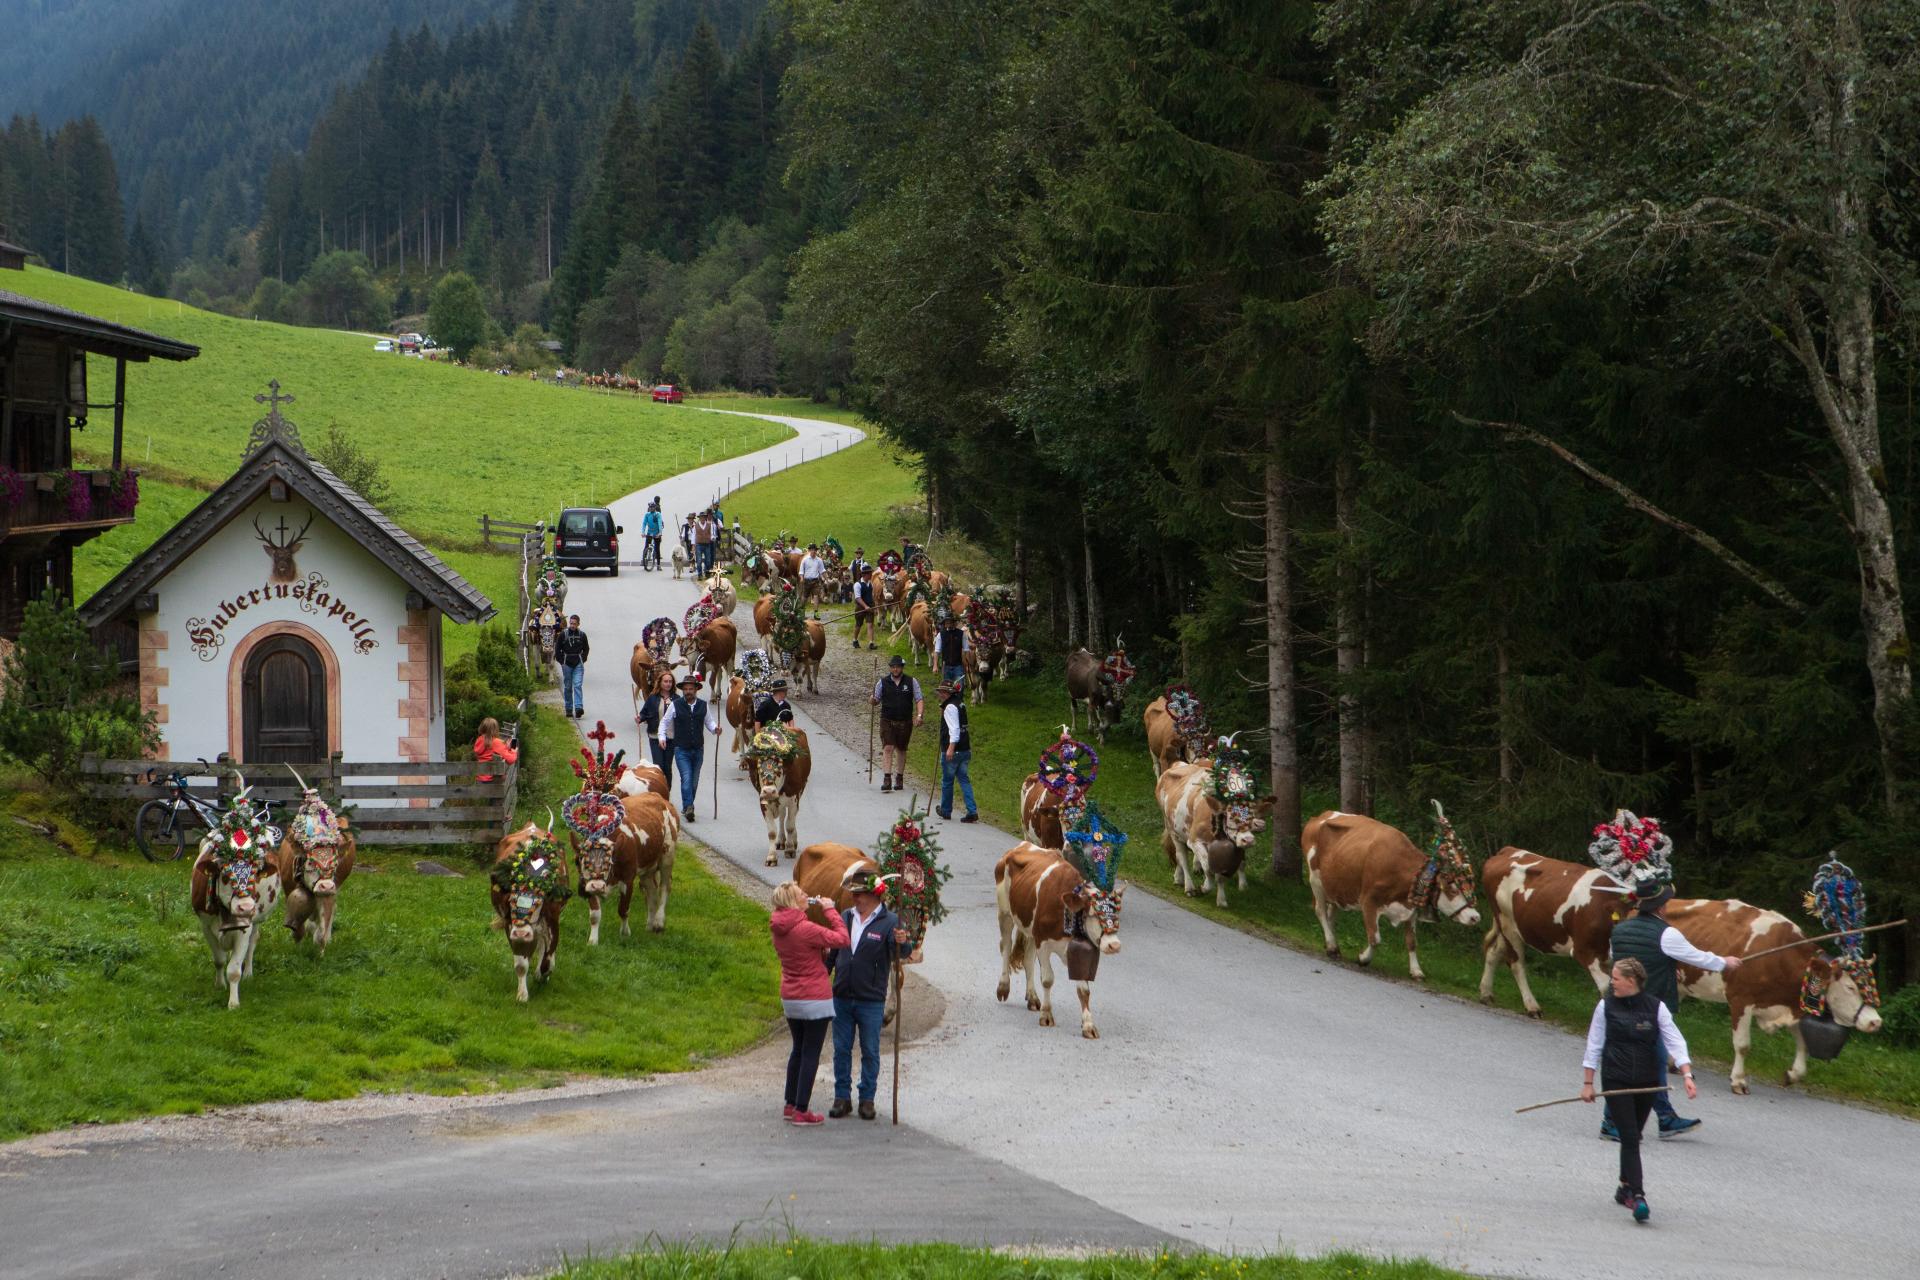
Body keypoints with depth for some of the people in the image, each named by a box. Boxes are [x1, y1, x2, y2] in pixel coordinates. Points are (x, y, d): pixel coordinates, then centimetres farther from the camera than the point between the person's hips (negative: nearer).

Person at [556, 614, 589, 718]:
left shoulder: (582, 635, 2)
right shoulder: (563, 634, -1)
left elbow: (586, 649, 15)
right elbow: (557, 649, 6)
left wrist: (583, 660, 4)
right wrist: (561, 661, -1)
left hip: (578, 664, -1)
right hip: (567, 665, 1)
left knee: (578, 685, -12)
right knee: (568, 687, 7)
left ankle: (579, 708, -20)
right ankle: (569, 709, 15)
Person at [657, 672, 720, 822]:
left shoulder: (704, 705, 4)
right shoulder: (675, 705, -2)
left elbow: (709, 721, 11)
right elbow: (665, 722, 8)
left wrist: (715, 729, -10)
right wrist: (662, 737, -4)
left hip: (698, 749, 3)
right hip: (681, 749, -3)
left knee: (694, 781, 10)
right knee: (686, 779, -16)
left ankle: (687, 808, 23)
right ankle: (688, 808, -19)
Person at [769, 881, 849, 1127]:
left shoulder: (778, 929, 1)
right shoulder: (806, 929, -23)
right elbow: (841, 938, -18)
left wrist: (821, 950, 3)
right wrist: (830, 910, -9)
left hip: (789, 998, 7)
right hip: (815, 1000, -7)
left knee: (798, 1050, 20)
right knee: (810, 1054, 1)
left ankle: (791, 1105, 25)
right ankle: (801, 1111, 3)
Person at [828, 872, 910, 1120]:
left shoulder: (889, 922, -8)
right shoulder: (845, 918, 6)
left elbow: (897, 955, -19)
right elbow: (832, 952, 15)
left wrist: (901, 943, -41)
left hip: (871, 999, -4)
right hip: (842, 997, 4)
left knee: (870, 1051, 5)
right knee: (841, 1049, 8)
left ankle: (867, 1099, 14)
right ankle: (842, 1097, 16)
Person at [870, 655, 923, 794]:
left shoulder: (911, 682, 1)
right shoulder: (882, 682, 2)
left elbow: (919, 700, 2)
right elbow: (876, 700, 9)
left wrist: (919, 715, -12)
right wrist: (872, 700, -15)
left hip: (905, 722, 1)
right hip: (887, 721, -1)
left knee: (901, 750, 11)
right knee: (888, 748, -12)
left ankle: (899, 779, 22)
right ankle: (887, 779, -15)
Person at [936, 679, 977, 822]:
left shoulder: (950, 707, -15)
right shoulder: (960, 703, 13)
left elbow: (954, 729, -25)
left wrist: (951, 747, -30)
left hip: (952, 750, -9)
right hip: (965, 748, 9)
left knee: (947, 781, 8)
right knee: (963, 779, 7)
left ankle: (946, 810, 23)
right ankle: (972, 811, -4)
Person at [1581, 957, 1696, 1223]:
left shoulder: (1656, 1007, -3)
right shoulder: (1606, 1006, -2)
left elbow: (1675, 1042, -6)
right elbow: (1594, 1046, 4)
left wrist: (1687, 1074, -18)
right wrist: (1588, 1083, 4)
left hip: (1647, 1081, 2)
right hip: (1615, 1080, -2)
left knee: (1632, 1137, 14)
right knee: (1629, 1138, -12)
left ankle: (1625, 1187, 34)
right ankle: (1637, 1196, -16)